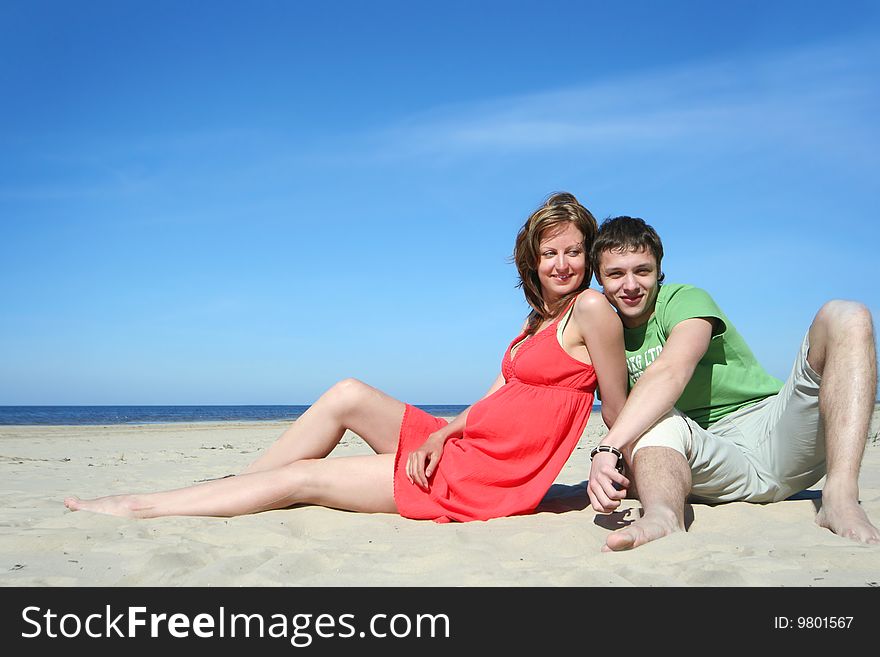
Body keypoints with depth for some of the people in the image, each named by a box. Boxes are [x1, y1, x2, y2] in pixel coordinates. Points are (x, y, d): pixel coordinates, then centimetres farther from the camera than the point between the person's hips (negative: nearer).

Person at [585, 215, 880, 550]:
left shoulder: (687, 299, -3)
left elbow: (671, 372, -25)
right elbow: (617, 418, 7)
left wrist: (607, 447, -36)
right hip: (712, 459, 2)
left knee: (844, 316, -21)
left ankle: (841, 497, -37)